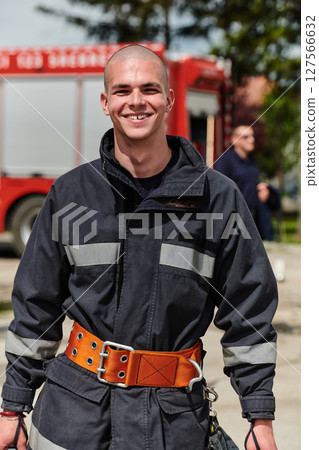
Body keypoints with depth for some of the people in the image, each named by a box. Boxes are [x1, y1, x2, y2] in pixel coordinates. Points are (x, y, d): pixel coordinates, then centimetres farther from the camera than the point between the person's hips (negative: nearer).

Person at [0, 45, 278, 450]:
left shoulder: (218, 196, -2)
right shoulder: (69, 193, 3)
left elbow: (249, 315, 1)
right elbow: (34, 308, 8)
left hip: (174, 417, -1)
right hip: (72, 407, 1)